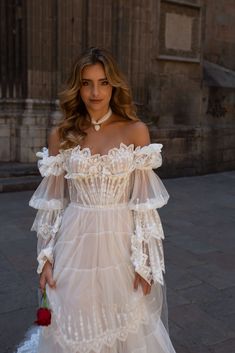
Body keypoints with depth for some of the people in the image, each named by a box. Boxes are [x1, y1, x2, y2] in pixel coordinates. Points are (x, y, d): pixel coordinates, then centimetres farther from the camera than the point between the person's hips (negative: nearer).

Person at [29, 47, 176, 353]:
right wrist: (46, 258, 0)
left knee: (128, 328, 14)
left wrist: (144, 259, -8)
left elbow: (144, 201, -4)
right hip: (75, 245, 1)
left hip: (122, 242, -1)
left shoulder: (136, 131, -3)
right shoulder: (61, 136, 2)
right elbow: (52, 203, 4)